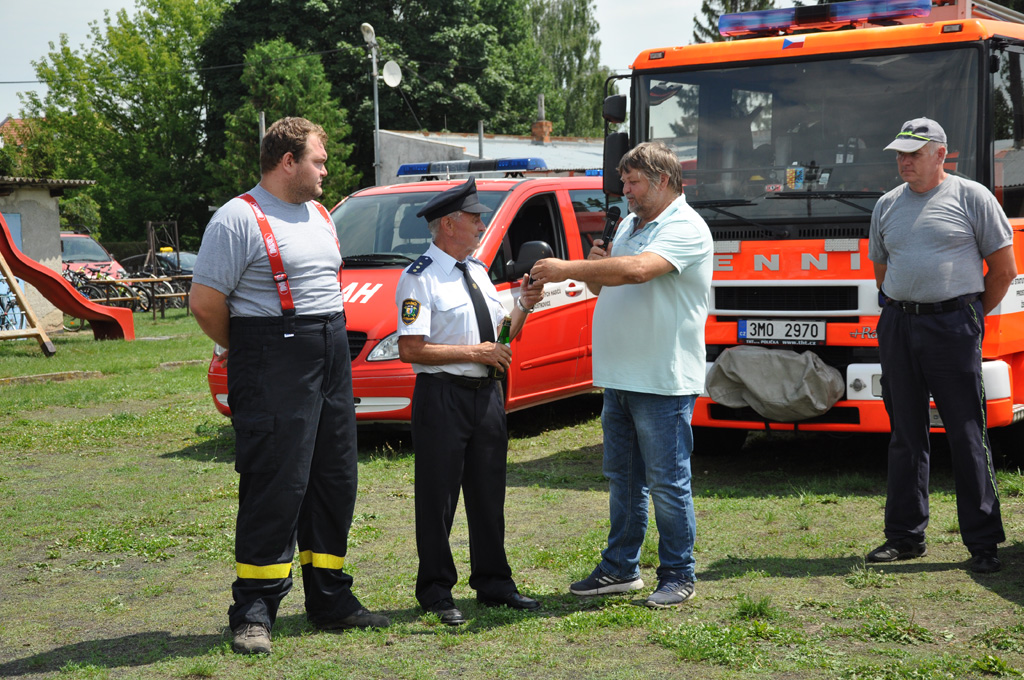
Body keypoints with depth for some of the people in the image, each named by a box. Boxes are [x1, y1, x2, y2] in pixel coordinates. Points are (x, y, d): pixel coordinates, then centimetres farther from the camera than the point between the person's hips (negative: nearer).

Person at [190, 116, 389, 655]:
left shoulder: (319, 216, 17)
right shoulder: (240, 219, -9)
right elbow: (205, 302, -12)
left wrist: (332, 339, 15)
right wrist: (250, 354, 0)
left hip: (333, 358, 8)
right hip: (274, 368, -8)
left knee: (334, 483, 11)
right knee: (275, 487, -8)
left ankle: (330, 600, 22)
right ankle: (253, 612, 1)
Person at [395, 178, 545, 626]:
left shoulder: (478, 272, 14)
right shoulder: (421, 278, -11)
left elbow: (500, 336, 21)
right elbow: (410, 350, -18)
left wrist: (523, 305, 3)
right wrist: (475, 353, -17)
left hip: (486, 392, 8)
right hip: (442, 396, -8)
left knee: (489, 492, 13)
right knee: (438, 498, 1)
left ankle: (493, 584, 24)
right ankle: (436, 592, 12)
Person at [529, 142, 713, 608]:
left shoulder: (685, 228, -12)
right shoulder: (629, 224, 17)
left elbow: (638, 270, -28)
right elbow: (605, 284, 23)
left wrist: (569, 268, -23)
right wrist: (596, 266, 0)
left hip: (664, 381, -9)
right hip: (618, 377, 9)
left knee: (667, 482, -2)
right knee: (622, 478, 14)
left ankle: (678, 575, 9)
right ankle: (620, 568, 24)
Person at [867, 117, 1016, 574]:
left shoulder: (971, 197, 1)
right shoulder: (887, 206, 14)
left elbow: (1004, 268, 3)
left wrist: (971, 316, 6)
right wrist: (901, 312, 15)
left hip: (952, 325, -4)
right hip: (897, 328, 5)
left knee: (967, 437, -3)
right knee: (905, 435, 9)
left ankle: (983, 543, 2)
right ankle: (905, 535, 17)